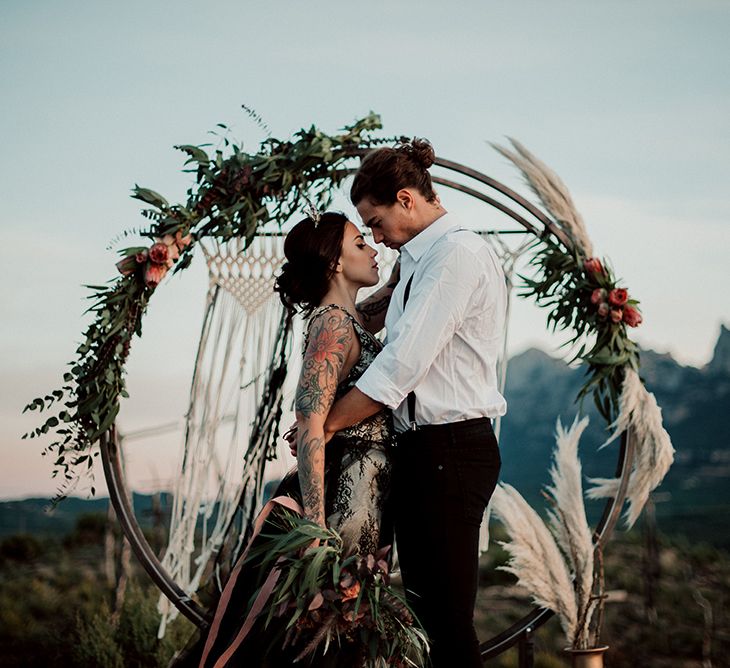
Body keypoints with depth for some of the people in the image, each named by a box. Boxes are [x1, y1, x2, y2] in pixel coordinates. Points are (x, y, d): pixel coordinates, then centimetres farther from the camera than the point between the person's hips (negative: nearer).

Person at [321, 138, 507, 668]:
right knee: (423, 605, 13)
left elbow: (403, 364, -18)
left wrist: (325, 425, -11)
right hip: (422, 447, 10)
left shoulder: (457, 252, -13)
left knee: (448, 617, -7)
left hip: (451, 450, -10)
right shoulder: (420, 258, 18)